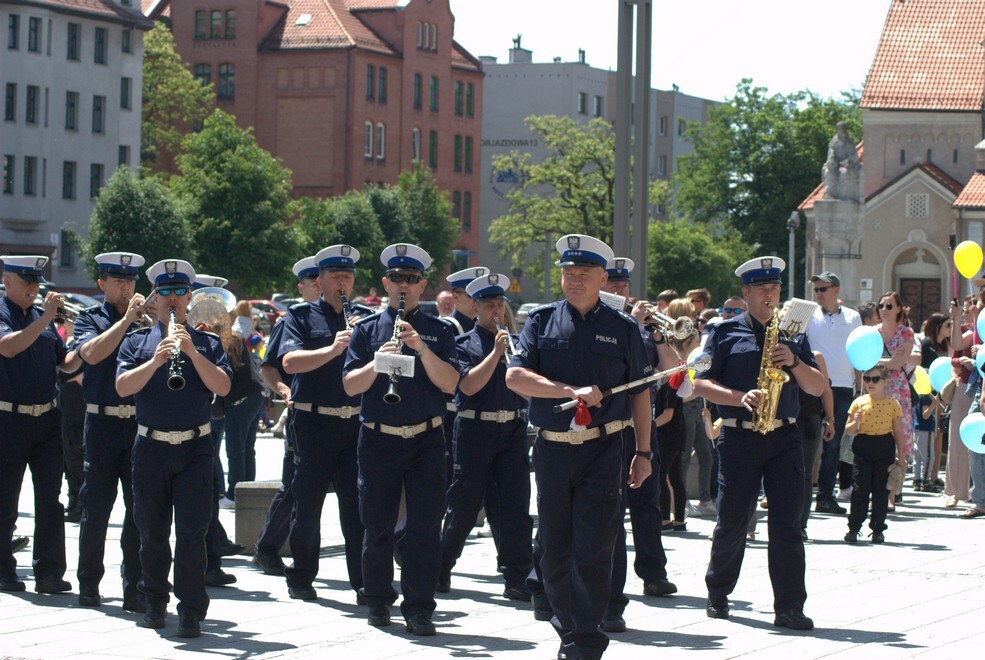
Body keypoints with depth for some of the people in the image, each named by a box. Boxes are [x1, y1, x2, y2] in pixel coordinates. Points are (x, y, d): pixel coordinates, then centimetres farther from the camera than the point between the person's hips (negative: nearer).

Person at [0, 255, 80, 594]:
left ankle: (49, 572, 4)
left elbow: (66, 363, 14)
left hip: (47, 418, 5)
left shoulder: (41, 317, 13)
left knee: (49, 499, 2)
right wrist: (46, 318, -26)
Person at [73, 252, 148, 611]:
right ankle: (89, 584, 17)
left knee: (140, 507, -2)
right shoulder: (90, 319, 6)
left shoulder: (148, 321, 10)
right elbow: (92, 353, -14)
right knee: (96, 506, 5)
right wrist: (126, 320, -18)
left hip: (141, 421, 1)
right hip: (103, 422, -1)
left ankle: (134, 588, 4)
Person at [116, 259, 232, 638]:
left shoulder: (207, 343, 8)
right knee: (151, 531, 9)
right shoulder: (136, 342, 9)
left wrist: (192, 353, -19)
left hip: (194, 448, -1)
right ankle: (155, 603, 23)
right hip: (150, 448, 1)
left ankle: (191, 611, -3)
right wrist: (155, 361, -21)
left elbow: (222, 387, -8)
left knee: (191, 531, -6)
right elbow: (122, 387, -7)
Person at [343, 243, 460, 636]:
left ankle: (419, 608, 1)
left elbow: (449, 383, -7)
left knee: (425, 527, -4)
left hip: (426, 440, 0)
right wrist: (377, 363, -21)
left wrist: (421, 348, -20)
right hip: (378, 439, 1)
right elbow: (350, 386, -3)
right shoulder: (367, 330, 6)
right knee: (378, 526, 7)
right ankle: (378, 600, 22)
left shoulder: (439, 331, 6)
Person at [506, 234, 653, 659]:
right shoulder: (542, 321, 6)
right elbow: (515, 376, -8)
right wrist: (574, 392, -18)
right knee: (555, 549, 8)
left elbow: (639, 393, 9)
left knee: (593, 550, -8)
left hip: (602, 451, -2)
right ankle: (567, 625, 25)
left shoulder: (623, 328, 5)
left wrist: (643, 452, 6)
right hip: (551, 449, 2)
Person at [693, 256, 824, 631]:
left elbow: (817, 387, 10)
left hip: (785, 437, 2)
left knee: (787, 522, -7)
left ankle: (790, 607, -8)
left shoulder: (793, 334, 14)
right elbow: (701, 383, -1)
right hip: (739, 437, -2)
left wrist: (794, 361, -8)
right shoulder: (725, 333, 5)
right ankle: (718, 594, 26)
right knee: (732, 520, 4)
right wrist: (741, 398, -16)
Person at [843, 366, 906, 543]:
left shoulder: (893, 404, 2)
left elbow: (898, 432, 6)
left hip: (885, 448, 0)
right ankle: (854, 528, 4)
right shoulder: (859, 403, 3)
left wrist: (901, 456, 4)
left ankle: (877, 529, 13)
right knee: (860, 489, -2)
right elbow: (848, 430, 6)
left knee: (881, 490, 5)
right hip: (863, 448, 0)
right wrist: (855, 423, -16)